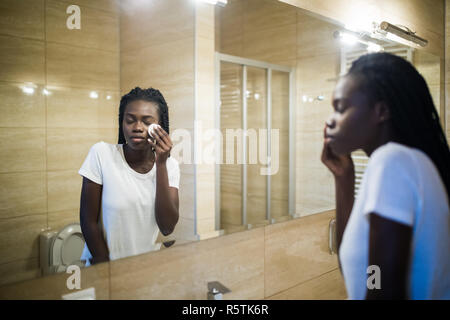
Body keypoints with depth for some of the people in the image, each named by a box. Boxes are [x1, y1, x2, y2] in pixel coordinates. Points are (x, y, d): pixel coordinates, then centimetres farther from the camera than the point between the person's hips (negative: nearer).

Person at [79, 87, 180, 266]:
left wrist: (161, 164, -14)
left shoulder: (170, 166, -2)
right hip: (104, 264, -1)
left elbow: (167, 228, -12)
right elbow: (88, 221, -6)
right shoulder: (101, 153, -9)